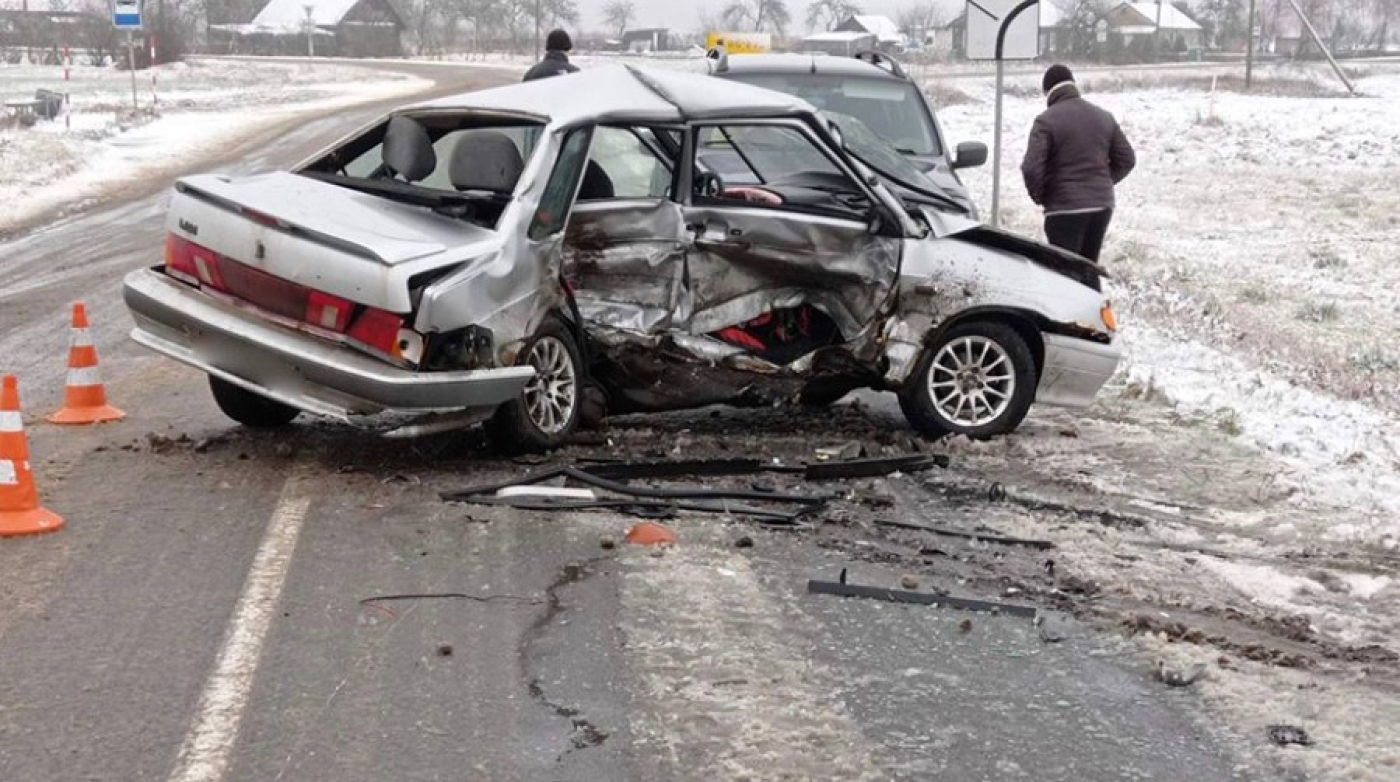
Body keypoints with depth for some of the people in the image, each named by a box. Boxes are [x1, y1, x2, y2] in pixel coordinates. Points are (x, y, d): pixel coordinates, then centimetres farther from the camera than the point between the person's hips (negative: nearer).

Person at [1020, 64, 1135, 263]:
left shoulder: (1046, 120, -9)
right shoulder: (1104, 117, 10)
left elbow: (1031, 167, -18)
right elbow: (1127, 159, 12)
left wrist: (1040, 197, -1)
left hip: (1065, 208, -6)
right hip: (1102, 205, 6)